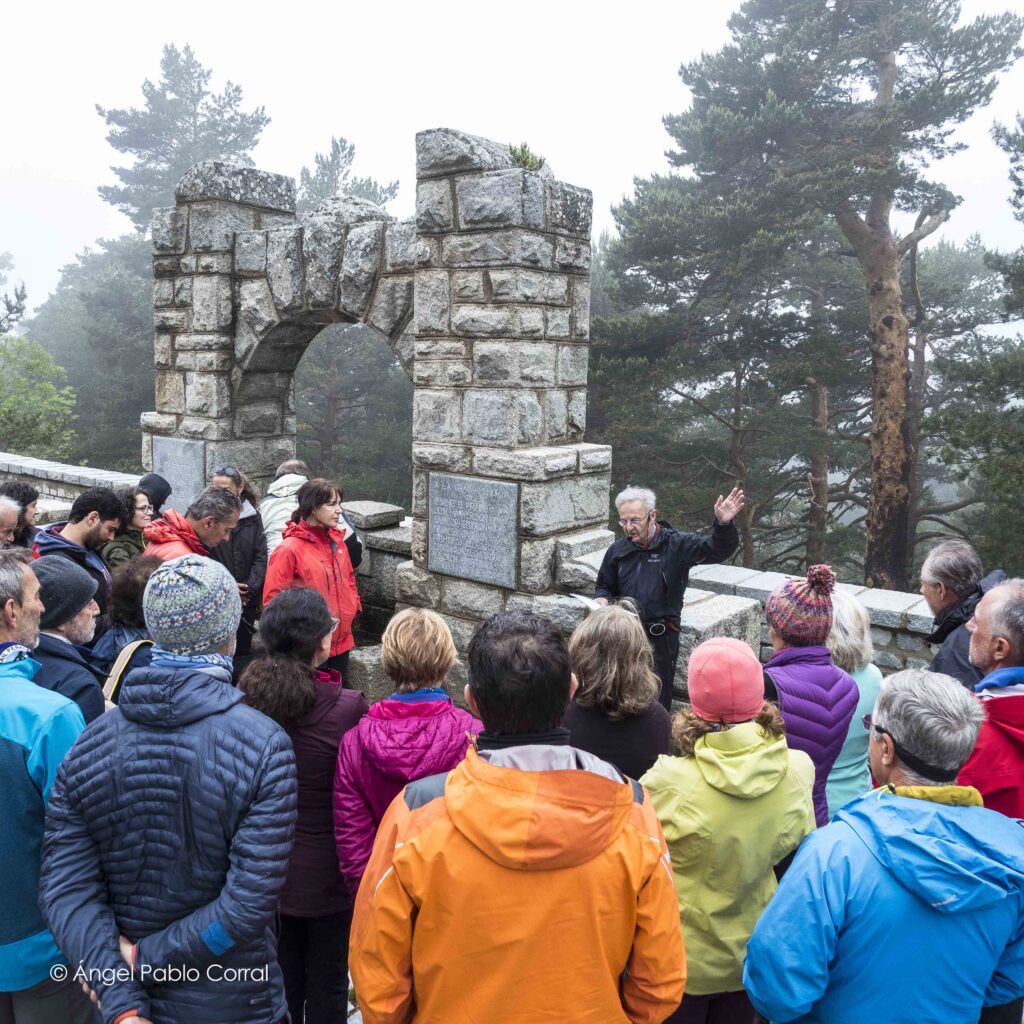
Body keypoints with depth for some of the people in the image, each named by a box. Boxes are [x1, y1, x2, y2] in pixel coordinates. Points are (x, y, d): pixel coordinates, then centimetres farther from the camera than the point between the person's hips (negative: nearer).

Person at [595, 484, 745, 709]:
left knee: (657, 699, 2)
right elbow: (605, 585, 20)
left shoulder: (676, 545, -7)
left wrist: (723, 525, -39)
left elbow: (717, 549, -19)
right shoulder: (618, 550, 6)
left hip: (660, 638, -4)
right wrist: (602, 599, -3)